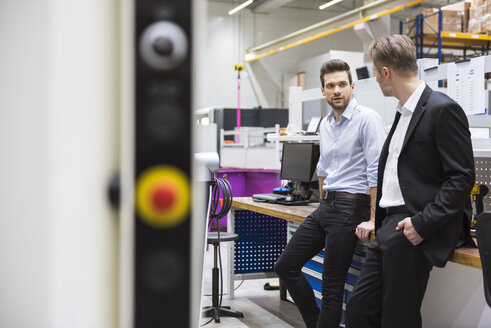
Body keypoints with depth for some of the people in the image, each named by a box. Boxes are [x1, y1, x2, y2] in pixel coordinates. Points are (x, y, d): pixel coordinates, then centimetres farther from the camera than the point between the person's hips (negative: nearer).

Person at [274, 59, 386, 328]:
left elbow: (377, 171, -19)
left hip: (350, 207, -9)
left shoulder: (367, 119, -13)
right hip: (325, 206, 9)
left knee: (332, 286, -3)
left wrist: (373, 220, -23)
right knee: (286, 266, 10)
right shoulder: (326, 124, 13)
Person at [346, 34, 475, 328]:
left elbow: (462, 178, -15)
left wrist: (422, 224, -20)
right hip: (390, 229, 9)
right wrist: (377, 221, 16)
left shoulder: (443, 110, -11)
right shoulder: (403, 112, 17)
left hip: (413, 231, -8)